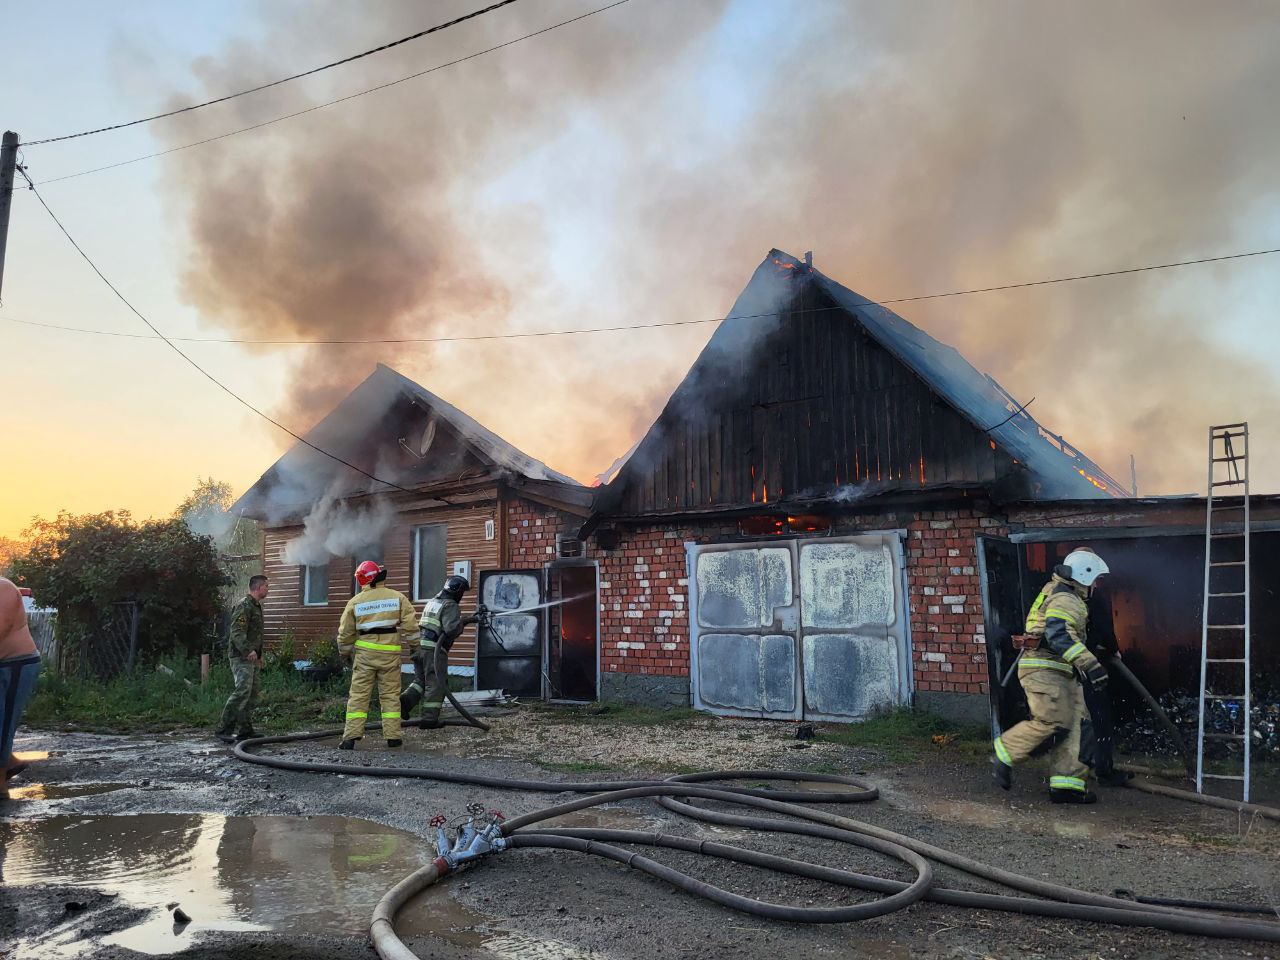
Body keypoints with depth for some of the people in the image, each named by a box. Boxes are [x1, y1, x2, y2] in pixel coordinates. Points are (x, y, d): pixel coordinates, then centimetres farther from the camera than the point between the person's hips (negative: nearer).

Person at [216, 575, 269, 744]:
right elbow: (237, 632, -23)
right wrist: (248, 650, -32)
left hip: (251, 658, 11)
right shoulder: (244, 605, -13)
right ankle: (223, 729, -14)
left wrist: (259, 655, 29)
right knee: (242, 691, -18)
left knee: (252, 694, 11)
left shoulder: (256, 606, 20)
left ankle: (245, 730, 16)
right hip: (241, 657, -11)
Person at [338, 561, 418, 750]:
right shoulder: (398, 597, 2)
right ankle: (393, 736, 6)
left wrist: (345, 653, 24)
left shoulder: (355, 601, 3)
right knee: (390, 695, 7)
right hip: (390, 652, 1)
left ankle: (351, 736, 0)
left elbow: (345, 633, 8)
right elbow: (410, 625, -2)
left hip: (364, 652, 0)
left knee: (359, 695, 4)